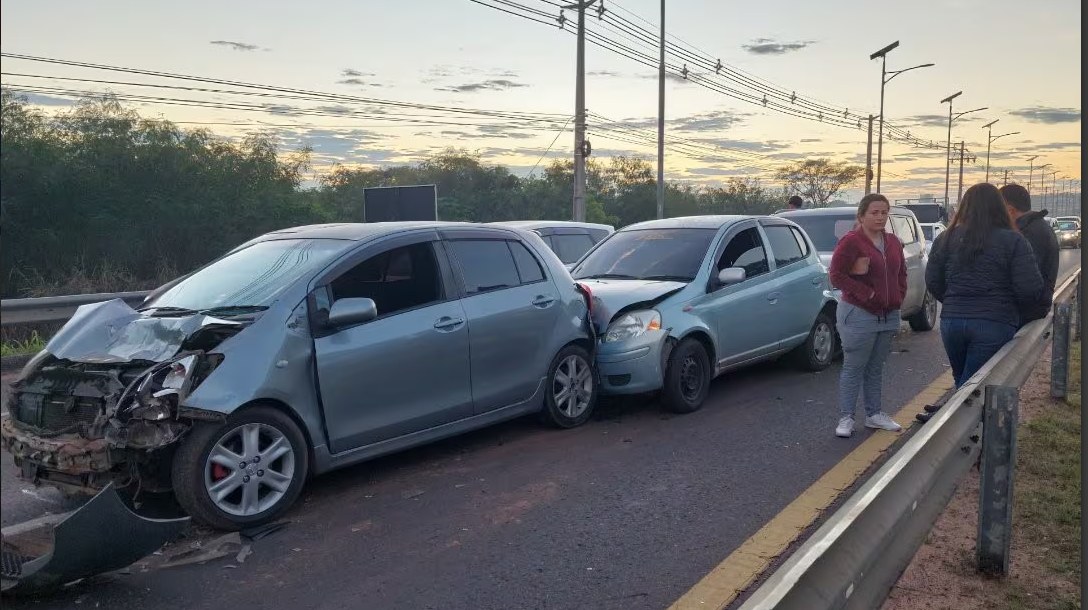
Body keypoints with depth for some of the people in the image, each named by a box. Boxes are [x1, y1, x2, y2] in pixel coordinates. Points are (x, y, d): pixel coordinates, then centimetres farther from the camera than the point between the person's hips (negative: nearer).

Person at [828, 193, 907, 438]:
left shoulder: (893, 242, 11)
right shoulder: (851, 241, -12)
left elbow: (901, 273, 21)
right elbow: (837, 276, -16)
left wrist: (899, 296, 5)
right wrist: (866, 294, -18)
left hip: (889, 316, 7)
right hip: (859, 315, -7)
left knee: (875, 369, 15)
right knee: (853, 369, -1)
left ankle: (874, 414, 25)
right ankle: (846, 418, 7)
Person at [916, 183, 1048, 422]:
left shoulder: (946, 238, 5)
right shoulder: (1014, 241, -5)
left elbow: (933, 282, 7)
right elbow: (1031, 289, -9)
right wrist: (1019, 313, 9)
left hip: (952, 320, 3)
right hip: (996, 324, -3)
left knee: (963, 380, 20)